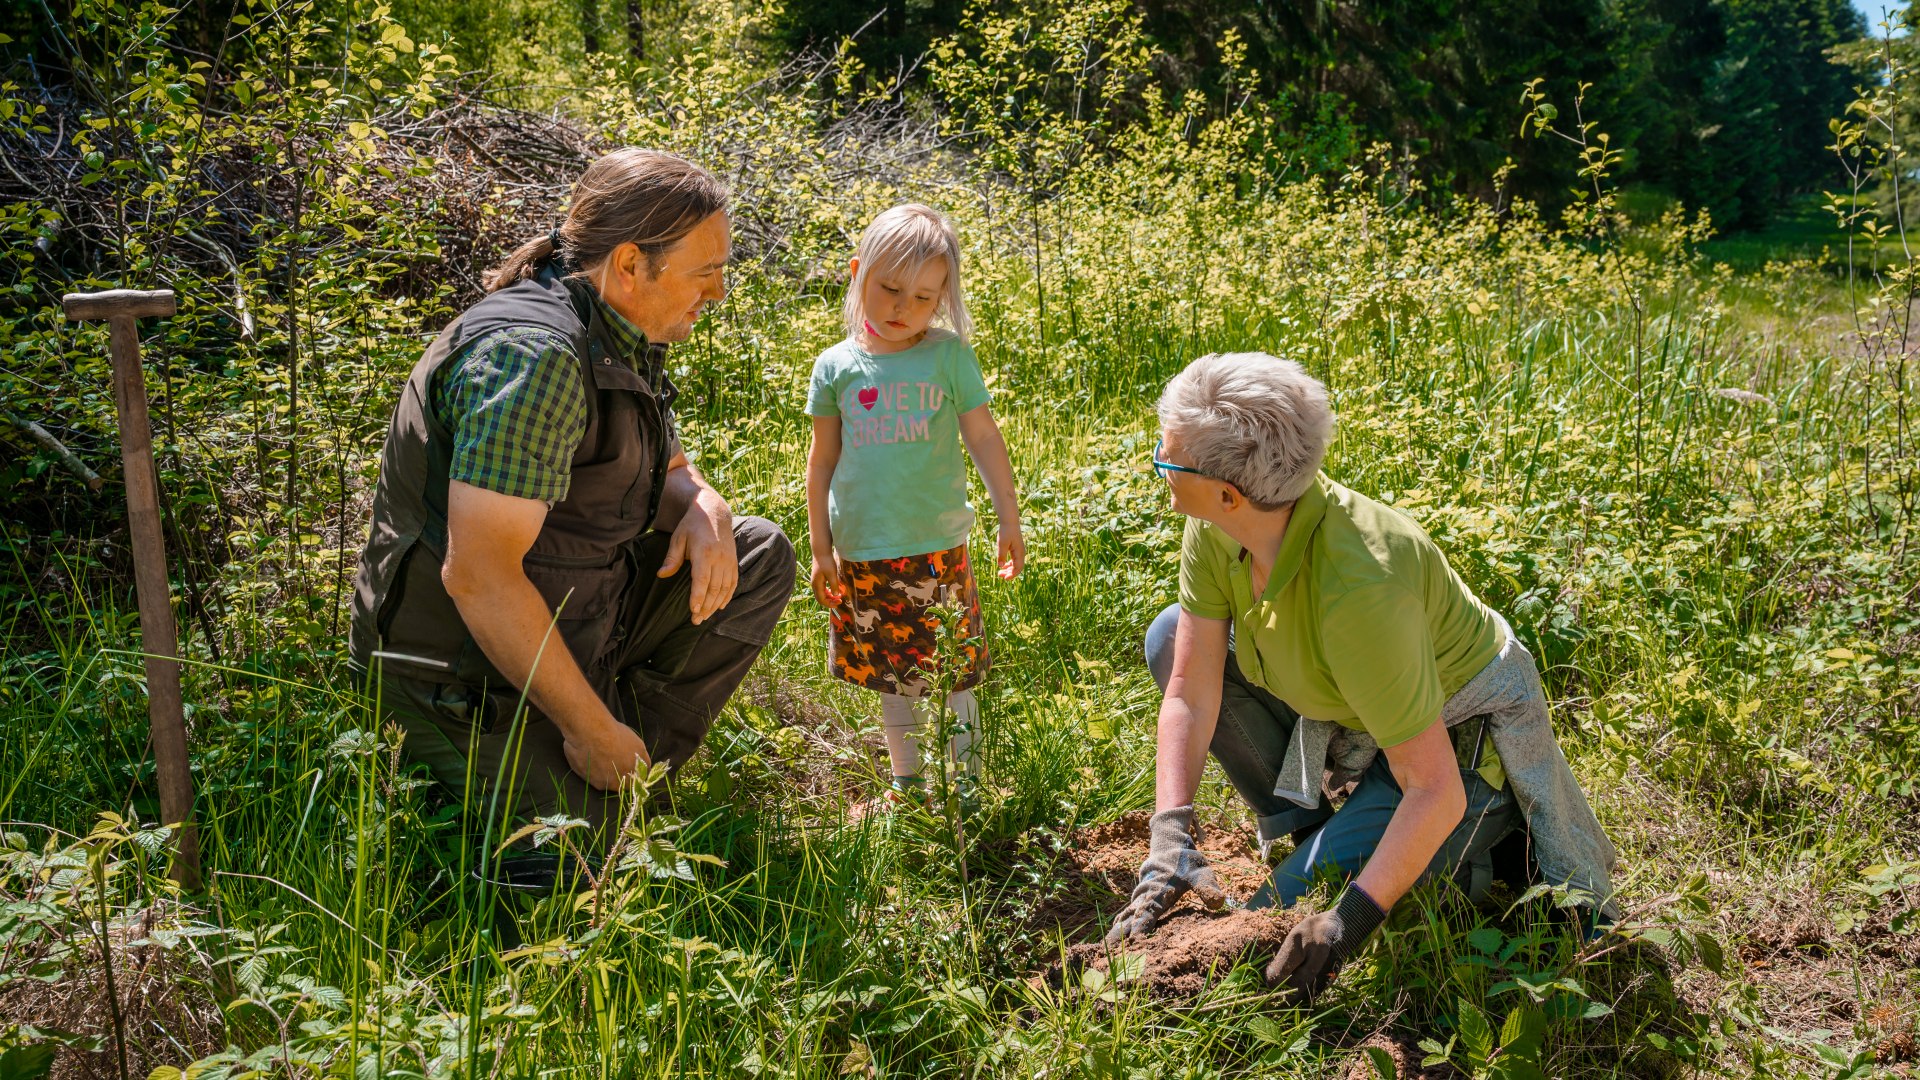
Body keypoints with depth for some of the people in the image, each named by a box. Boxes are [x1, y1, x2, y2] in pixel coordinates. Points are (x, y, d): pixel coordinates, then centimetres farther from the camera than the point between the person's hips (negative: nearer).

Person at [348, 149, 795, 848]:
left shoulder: (625, 338, 4)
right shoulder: (535, 354, -27)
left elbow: (666, 469, 18)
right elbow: (476, 574, -32)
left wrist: (704, 509, -8)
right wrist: (588, 726, -24)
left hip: (577, 619, 9)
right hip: (469, 670, -9)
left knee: (761, 558, 3)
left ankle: (636, 752, 4)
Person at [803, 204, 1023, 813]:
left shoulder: (949, 355, -4)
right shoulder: (836, 365, 0)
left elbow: (985, 441, 1)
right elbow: (822, 461, 7)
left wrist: (1010, 523, 2)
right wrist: (820, 547, 7)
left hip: (937, 549, -2)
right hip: (862, 556, 2)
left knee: (951, 675, 3)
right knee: (893, 679, 15)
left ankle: (963, 788, 18)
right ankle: (906, 787, 29)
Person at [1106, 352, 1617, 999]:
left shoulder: (1359, 587, -40)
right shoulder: (1216, 532, -18)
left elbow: (1434, 791, -35)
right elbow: (1190, 695, -15)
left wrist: (1353, 917, -41)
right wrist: (1171, 839, -25)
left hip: (1458, 738, -7)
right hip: (1347, 711, 7)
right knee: (1173, 638, -6)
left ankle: (1473, 854, 8)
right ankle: (1305, 826, 6)